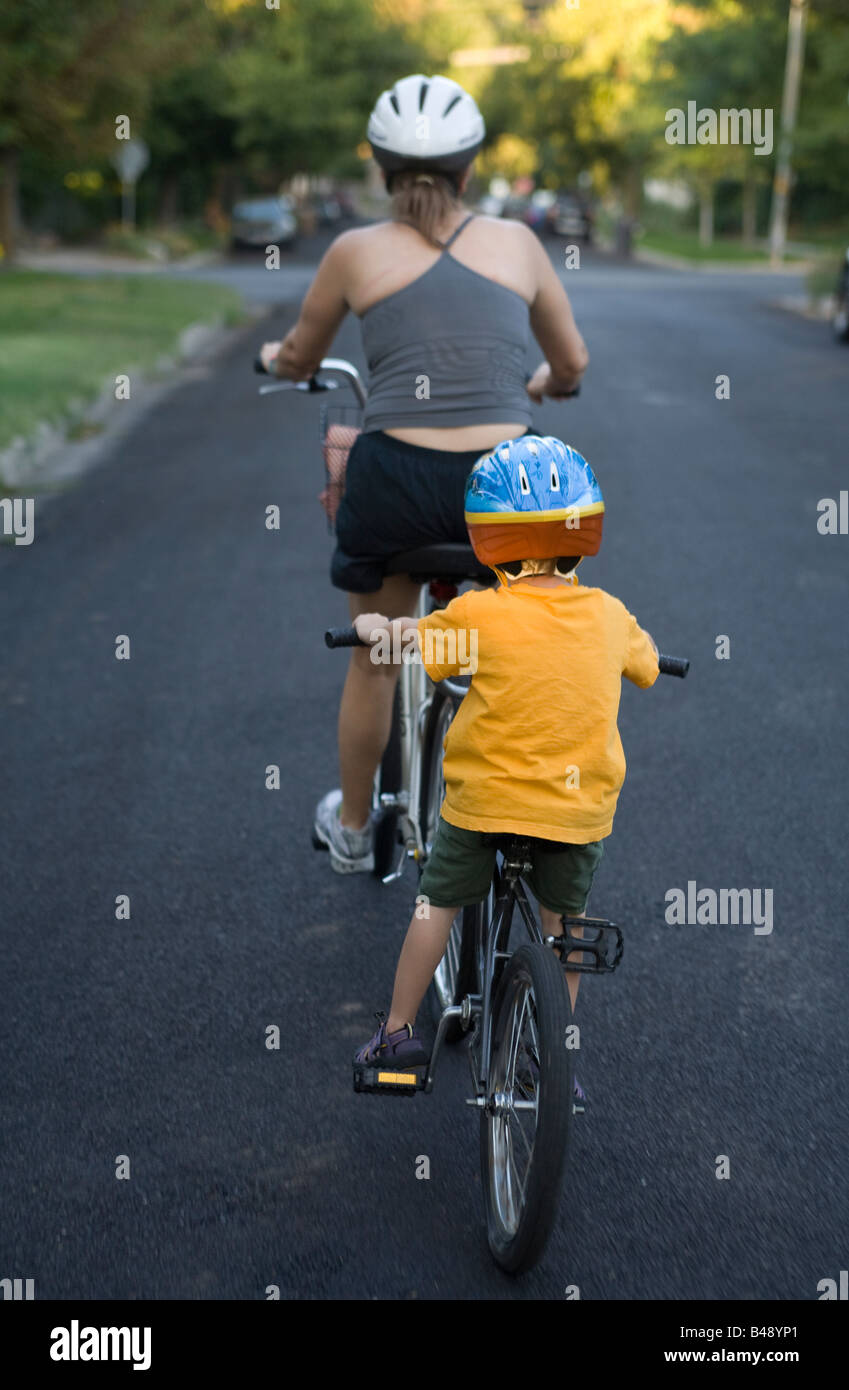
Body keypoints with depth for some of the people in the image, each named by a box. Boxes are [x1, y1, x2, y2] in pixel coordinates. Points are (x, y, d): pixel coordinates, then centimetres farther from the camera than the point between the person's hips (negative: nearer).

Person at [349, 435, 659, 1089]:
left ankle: (398, 1030, 25)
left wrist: (378, 625, 21)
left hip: (484, 799, -2)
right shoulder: (609, 613, -3)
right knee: (565, 920, 19)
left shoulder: (479, 614, -14)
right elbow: (647, 664, 17)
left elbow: (406, 643, 0)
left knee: (438, 902, 16)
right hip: (580, 807, 3)